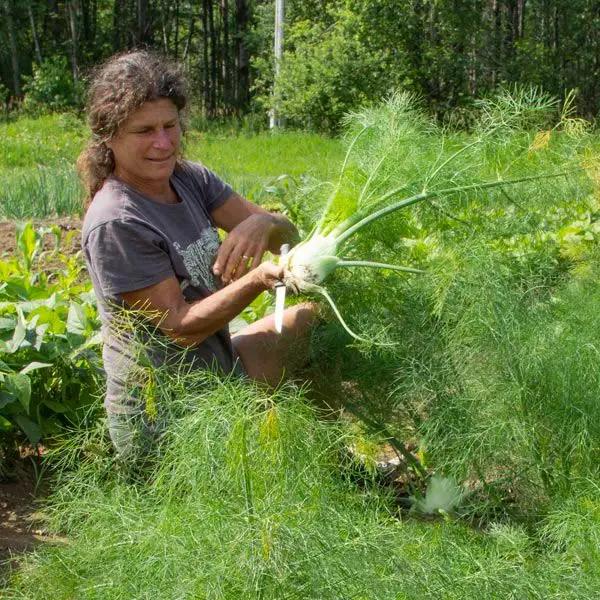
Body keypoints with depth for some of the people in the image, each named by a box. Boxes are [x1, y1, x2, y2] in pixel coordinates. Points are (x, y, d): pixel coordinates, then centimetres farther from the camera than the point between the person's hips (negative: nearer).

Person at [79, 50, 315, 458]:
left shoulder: (190, 178, 0)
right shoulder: (115, 224, -23)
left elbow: (287, 236, -4)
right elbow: (180, 327, -23)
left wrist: (263, 224, -28)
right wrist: (258, 280, -34)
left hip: (219, 366, 8)